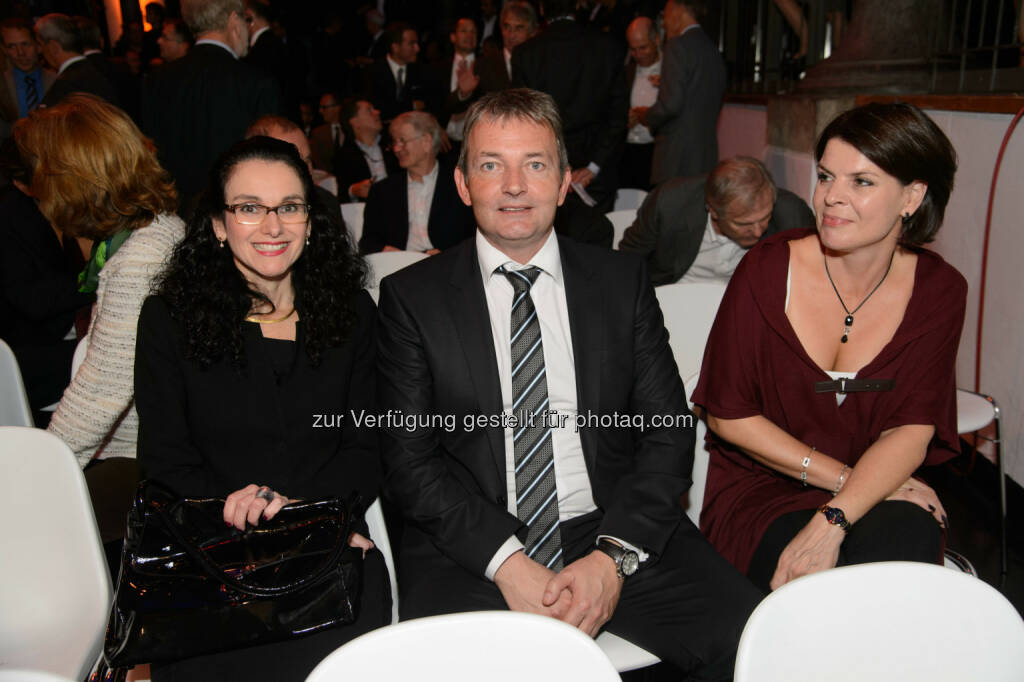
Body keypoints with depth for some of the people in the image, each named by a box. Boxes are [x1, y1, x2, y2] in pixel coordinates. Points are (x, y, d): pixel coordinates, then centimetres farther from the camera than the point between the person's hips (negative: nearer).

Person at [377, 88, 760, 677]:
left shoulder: (623, 281, 8)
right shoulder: (412, 296, 3)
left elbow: (669, 430, 4)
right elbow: (409, 458, -2)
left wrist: (614, 556, -11)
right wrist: (506, 563, -14)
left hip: (616, 533, 2)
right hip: (472, 549, -1)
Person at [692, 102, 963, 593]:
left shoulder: (938, 291, -3)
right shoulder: (768, 270, -10)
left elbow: (912, 430, -9)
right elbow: (728, 415, -7)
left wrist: (831, 523, -26)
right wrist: (848, 478, -13)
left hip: (877, 499, 3)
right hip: (760, 493, -2)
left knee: (907, 538, -31)